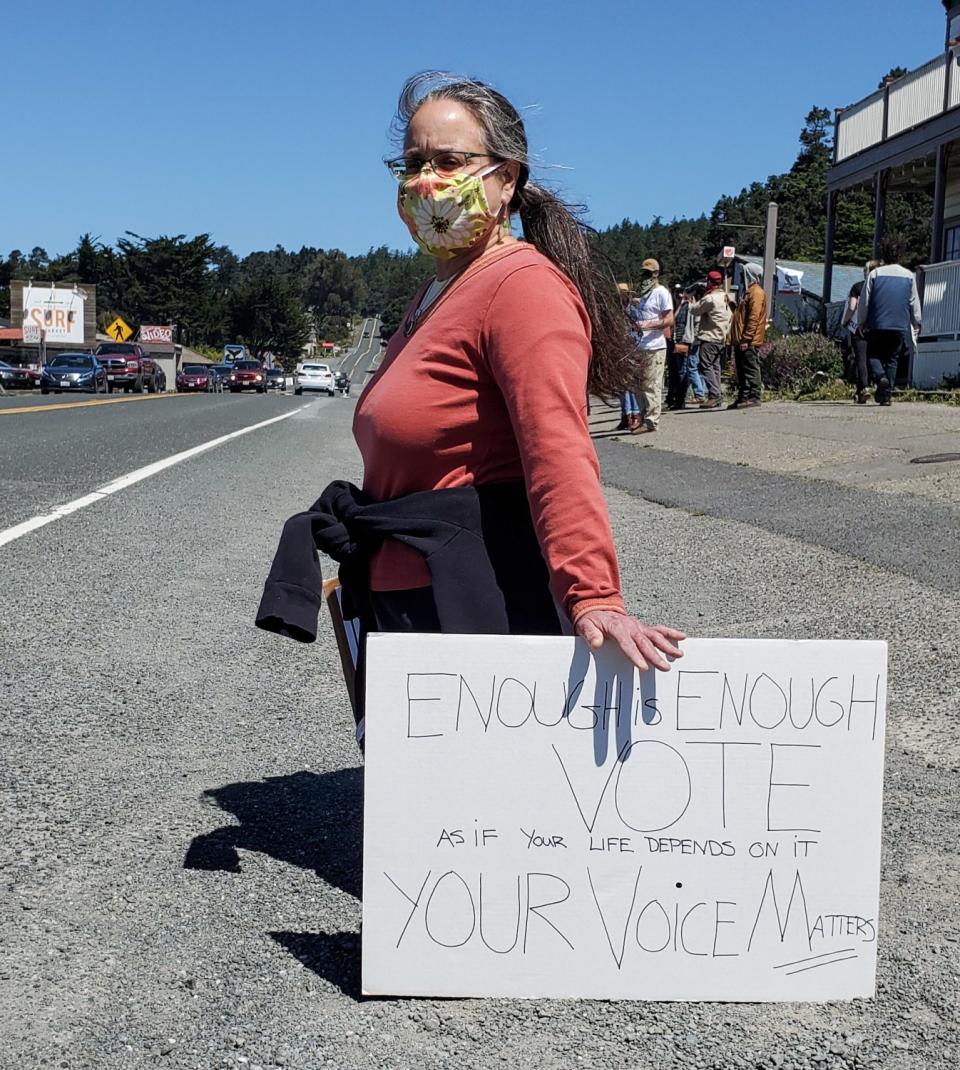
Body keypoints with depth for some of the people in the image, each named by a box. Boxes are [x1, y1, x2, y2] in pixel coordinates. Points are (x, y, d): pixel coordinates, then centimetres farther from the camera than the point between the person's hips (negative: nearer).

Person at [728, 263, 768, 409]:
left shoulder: (756, 292, -10)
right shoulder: (750, 291, 22)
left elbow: (754, 318, -18)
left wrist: (746, 339, -23)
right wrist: (736, 339, 17)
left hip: (749, 342, -10)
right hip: (741, 340, 10)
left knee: (751, 369, -8)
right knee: (742, 370, 11)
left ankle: (755, 397, -7)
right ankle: (743, 397, 15)